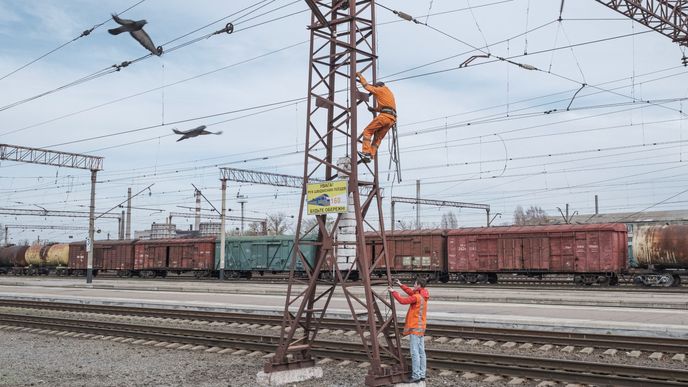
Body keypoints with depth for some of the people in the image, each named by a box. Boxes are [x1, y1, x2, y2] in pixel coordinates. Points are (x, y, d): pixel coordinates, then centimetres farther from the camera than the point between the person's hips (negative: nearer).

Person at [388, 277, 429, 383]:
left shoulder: (417, 297, -18)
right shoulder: (423, 296, 10)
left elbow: (403, 300, -18)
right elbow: (411, 292, 24)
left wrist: (393, 292, -6)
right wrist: (401, 285, 23)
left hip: (414, 328, -9)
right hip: (421, 328, 9)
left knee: (415, 352, -6)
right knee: (421, 352, 10)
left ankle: (416, 376, -5)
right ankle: (422, 374, 15)